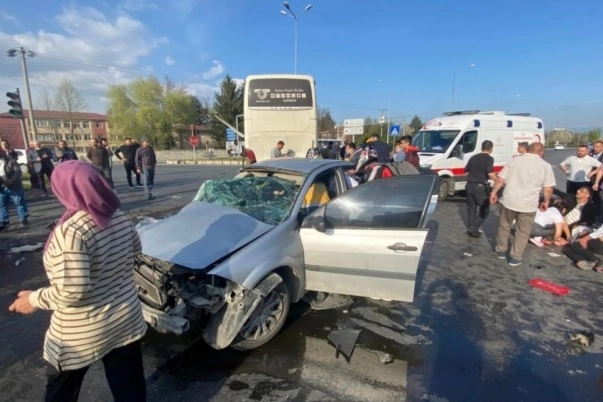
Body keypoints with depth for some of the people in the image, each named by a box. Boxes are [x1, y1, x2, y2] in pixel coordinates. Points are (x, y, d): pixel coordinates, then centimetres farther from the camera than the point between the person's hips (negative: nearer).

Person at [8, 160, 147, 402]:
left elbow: (73, 292, -27)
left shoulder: (70, 232, -26)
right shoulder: (121, 219, -5)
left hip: (82, 335, -5)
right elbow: (135, 251, 12)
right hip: (126, 321, 5)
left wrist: (35, 299, -10)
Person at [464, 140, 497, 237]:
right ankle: (474, 228, 1)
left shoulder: (473, 157, 11)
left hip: (469, 185, 6)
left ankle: (470, 228, 21)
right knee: (484, 209, 7)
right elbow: (490, 174, -18)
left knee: (471, 208, 17)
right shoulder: (489, 159, -8)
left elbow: (467, 171, 18)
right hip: (480, 187, -6)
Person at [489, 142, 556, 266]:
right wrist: (546, 202, 13)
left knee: (504, 226, 20)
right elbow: (548, 188, -2)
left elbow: (500, 179, 2)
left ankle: (501, 251, 32)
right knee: (522, 233, 12)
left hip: (509, 201, 2)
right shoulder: (546, 166, 2)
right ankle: (515, 258, 17)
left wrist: (494, 192, 13)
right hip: (528, 205, -1)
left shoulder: (514, 161, 6)